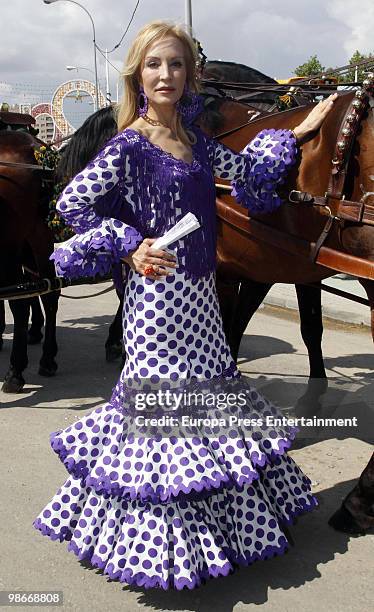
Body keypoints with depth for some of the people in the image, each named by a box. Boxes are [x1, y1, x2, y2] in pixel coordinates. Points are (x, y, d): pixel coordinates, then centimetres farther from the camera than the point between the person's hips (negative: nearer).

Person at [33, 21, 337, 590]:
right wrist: (130, 247, -18)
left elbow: (245, 169, 23)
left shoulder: (195, 141, 9)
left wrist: (295, 134, 26)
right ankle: (164, 541, 17)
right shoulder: (131, 145, -11)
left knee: (208, 386, 16)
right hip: (159, 288, -8)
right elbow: (72, 201, -14)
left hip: (199, 289, 8)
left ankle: (214, 514, 36)